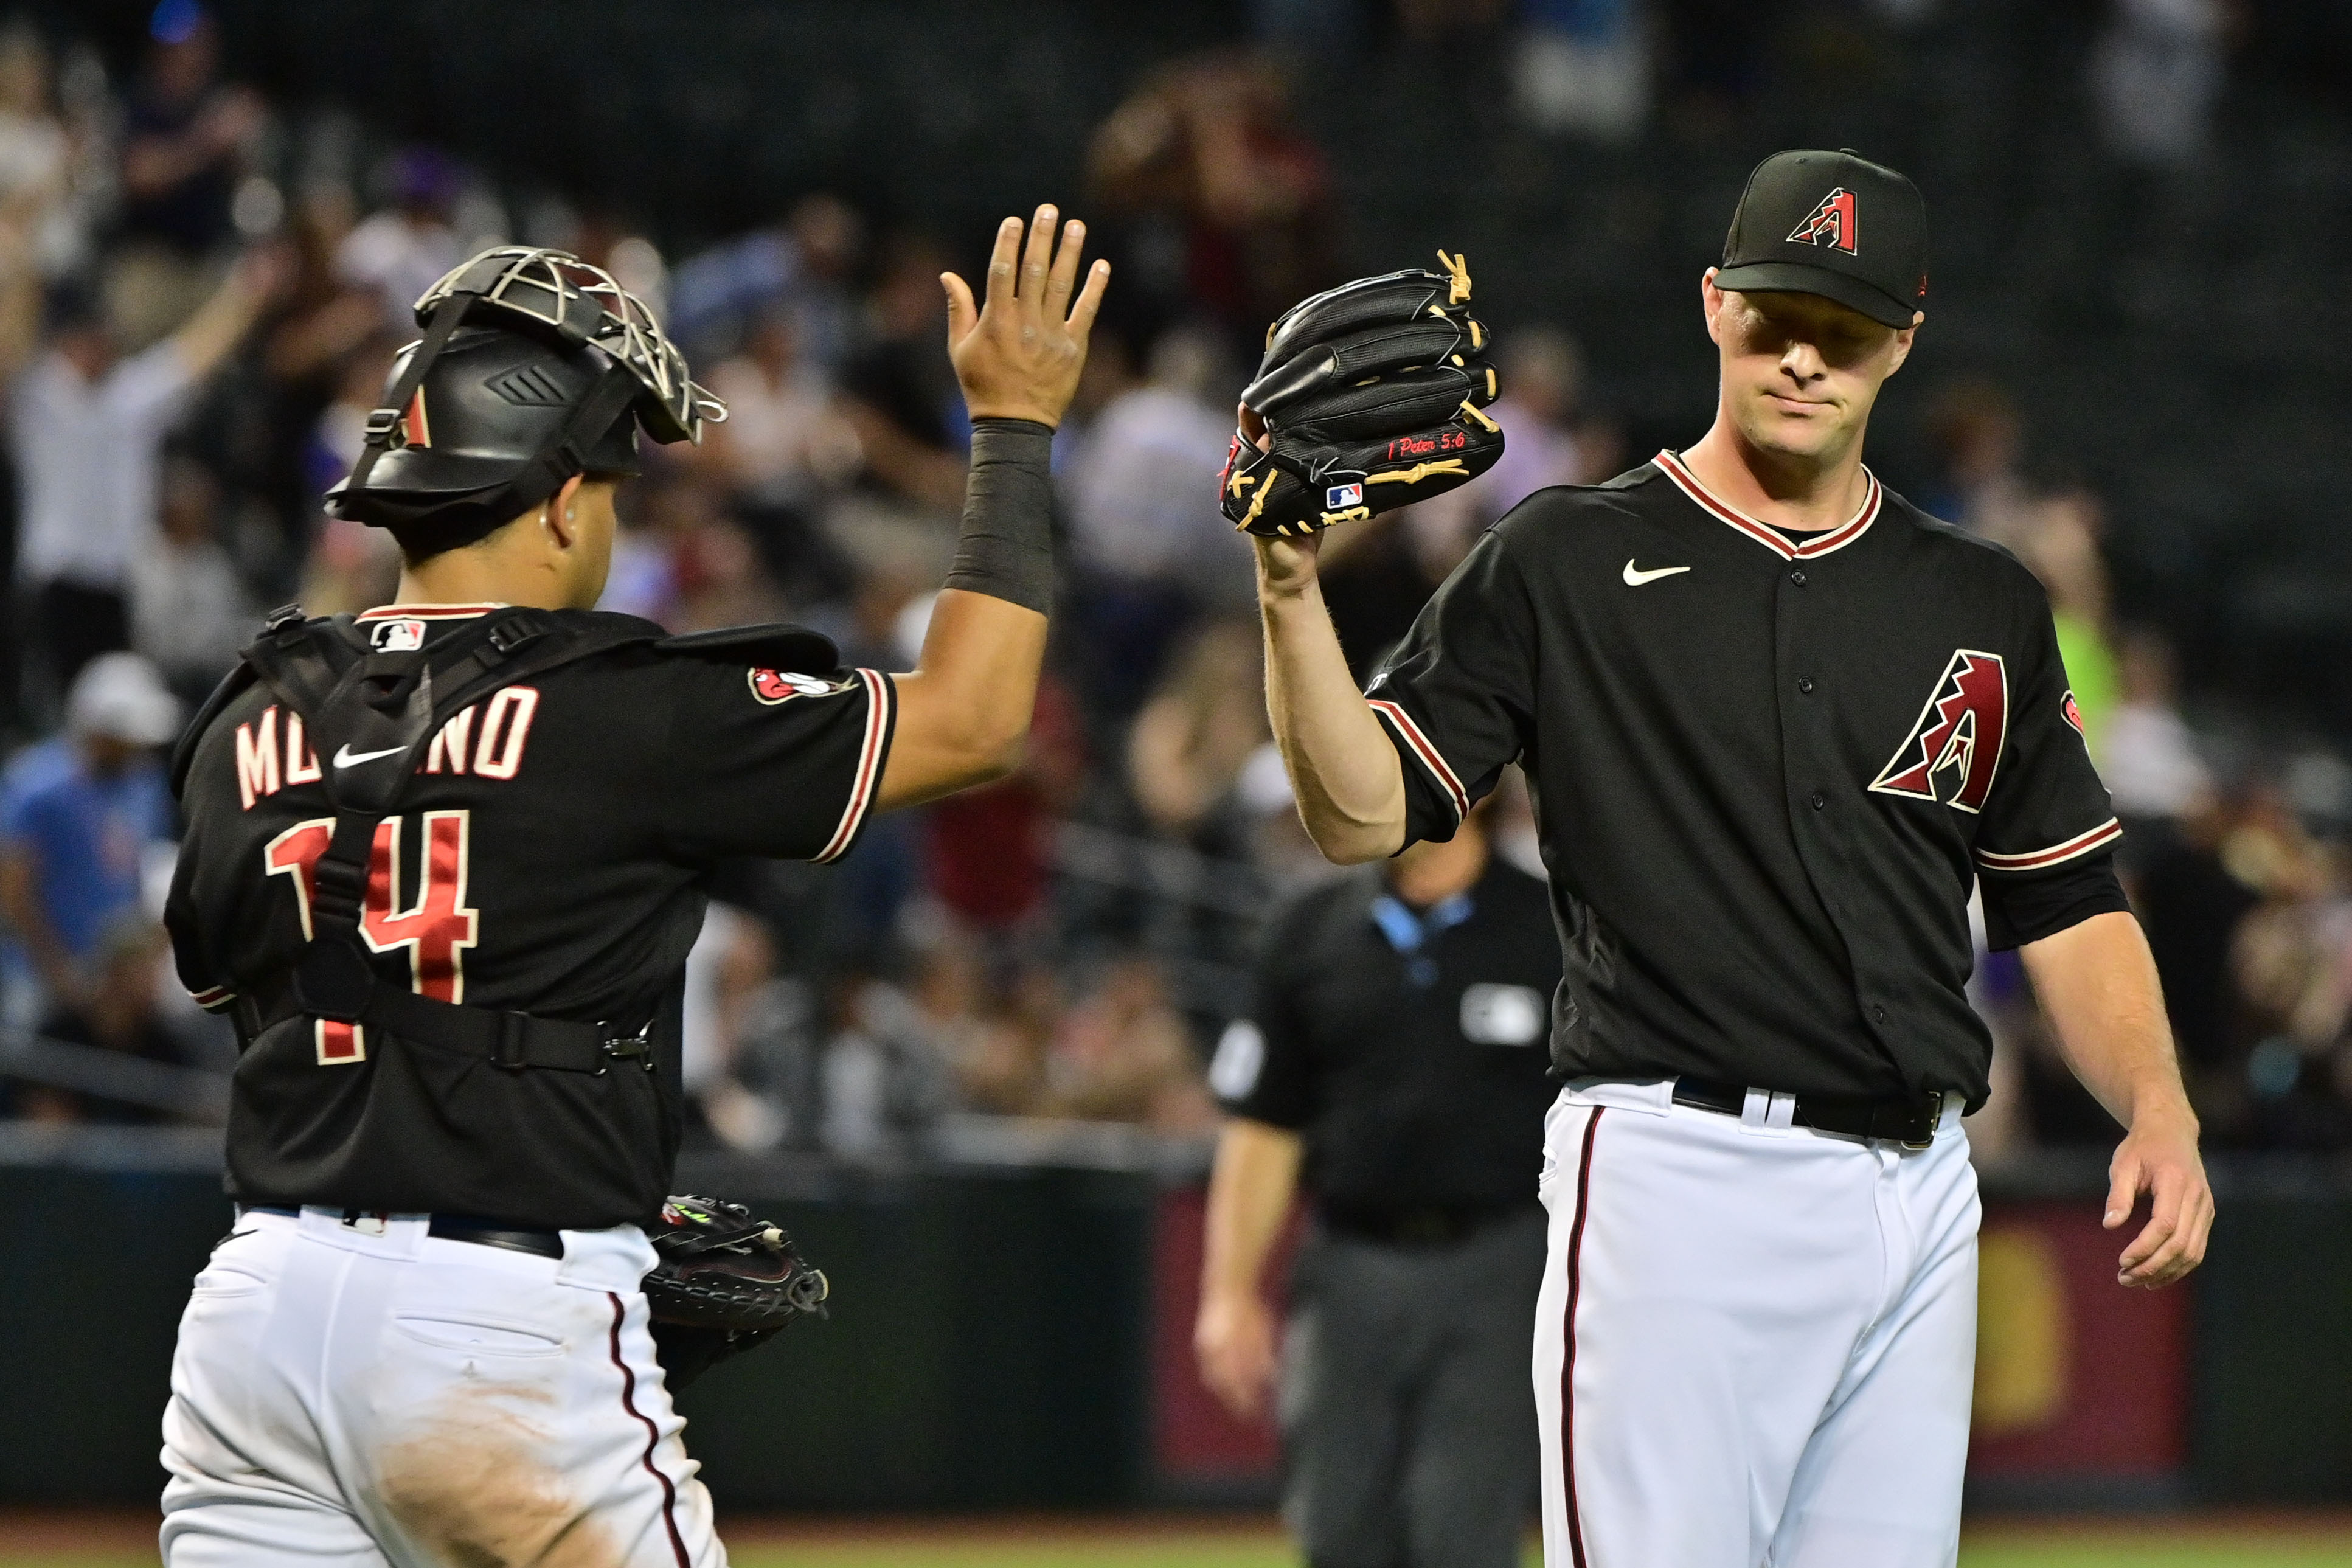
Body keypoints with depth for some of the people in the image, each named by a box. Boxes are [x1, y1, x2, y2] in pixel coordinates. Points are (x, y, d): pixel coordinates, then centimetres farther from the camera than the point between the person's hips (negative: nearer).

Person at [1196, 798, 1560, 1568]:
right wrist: (1231, 1293, 4)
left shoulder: (1554, 934, 0)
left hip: (1497, 1275, -4)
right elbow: (1261, 1130, 11)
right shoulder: (1309, 936, 9)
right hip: (1351, 1272, 4)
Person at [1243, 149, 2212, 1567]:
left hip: (1919, 1186, 5)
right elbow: (1363, 814, -3)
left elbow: (2069, 902, 16)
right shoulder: (1566, 565, 3)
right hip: (1679, 1176, -5)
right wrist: (1292, 592, -18)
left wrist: (2158, 1113, 0)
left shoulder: (1985, 605, 15)